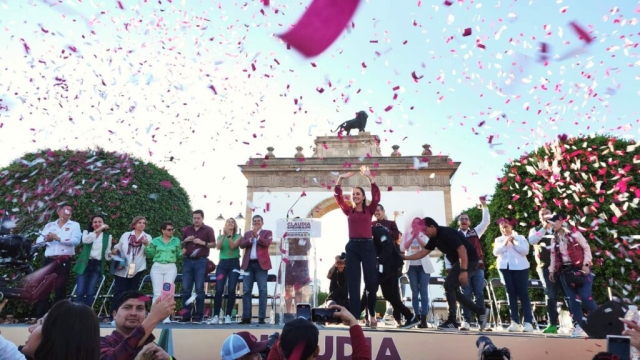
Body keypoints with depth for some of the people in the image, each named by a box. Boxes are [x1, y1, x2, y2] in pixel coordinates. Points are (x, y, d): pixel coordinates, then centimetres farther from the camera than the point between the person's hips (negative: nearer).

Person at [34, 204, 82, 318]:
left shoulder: (74, 225, 8)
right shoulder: (49, 225, 18)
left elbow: (76, 240, -9)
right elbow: (38, 241, 11)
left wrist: (58, 238, -13)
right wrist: (45, 239, -10)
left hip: (64, 261, -3)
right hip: (49, 260, 3)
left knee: (60, 289, 0)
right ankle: (39, 316, 11)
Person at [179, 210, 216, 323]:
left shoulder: (208, 230, 3)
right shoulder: (186, 230, 14)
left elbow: (213, 244, 1)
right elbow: (181, 245, 18)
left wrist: (202, 242, -14)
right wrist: (185, 241, -2)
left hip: (201, 261, -3)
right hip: (187, 261, 4)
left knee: (199, 289, -1)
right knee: (185, 289, 2)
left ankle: (198, 316, 4)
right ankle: (186, 315, 8)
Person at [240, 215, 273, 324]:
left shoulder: (267, 232, 9)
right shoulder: (247, 233, 19)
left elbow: (267, 243, -10)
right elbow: (242, 245, 3)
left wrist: (257, 236, -11)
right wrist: (251, 238, -10)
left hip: (261, 264, -3)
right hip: (249, 264, 3)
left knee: (262, 291, -5)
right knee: (246, 291, 2)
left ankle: (261, 318, -3)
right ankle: (246, 317, 7)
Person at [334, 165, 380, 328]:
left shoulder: (369, 210, 7)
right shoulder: (349, 211, 11)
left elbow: (376, 196, -7)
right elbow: (338, 197, 2)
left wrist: (370, 177, -11)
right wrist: (340, 179, -7)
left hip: (367, 246, -1)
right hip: (352, 247, 2)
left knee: (371, 282, -1)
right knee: (353, 283, 1)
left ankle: (372, 314, 23)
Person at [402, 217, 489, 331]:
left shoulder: (447, 233, -21)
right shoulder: (434, 238, 6)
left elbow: (462, 249, -27)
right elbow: (423, 252, 10)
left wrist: (464, 271, -30)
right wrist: (406, 257, 2)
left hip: (468, 260, -10)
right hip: (458, 261, 10)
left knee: (449, 285, -13)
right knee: (452, 289, 11)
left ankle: (452, 322, -5)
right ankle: (480, 311, 20)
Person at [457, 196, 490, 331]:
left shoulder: (475, 232, 12)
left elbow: (486, 221, 5)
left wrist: (484, 205, 0)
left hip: (477, 267, 1)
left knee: (479, 294, 2)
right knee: (466, 295, 2)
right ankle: (466, 321, 6)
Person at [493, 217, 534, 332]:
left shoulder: (520, 237, 8)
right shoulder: (498, 239, 13)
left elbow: (525, 251, -5)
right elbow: (496, 252, -1)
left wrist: (514, 243, -10)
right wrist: (505, 243, -11)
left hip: (520, 267, -2)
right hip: (505, 268, 2)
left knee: (523, 294, -4)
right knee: (511, 294, 2)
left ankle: (528, 322, -4)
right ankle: (515, 322, 4)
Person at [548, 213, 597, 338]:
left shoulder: (574, 234, -3)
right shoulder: (554, 240, 12)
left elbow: (586, 248, -4)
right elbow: (553, 256, 14)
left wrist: (586, 264, -12)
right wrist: (552, 270, 10)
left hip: (580, 268, -4)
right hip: (564, 271, 5)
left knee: (585, 297, -11)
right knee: (573, 299, 2)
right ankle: (578, 325, 6)